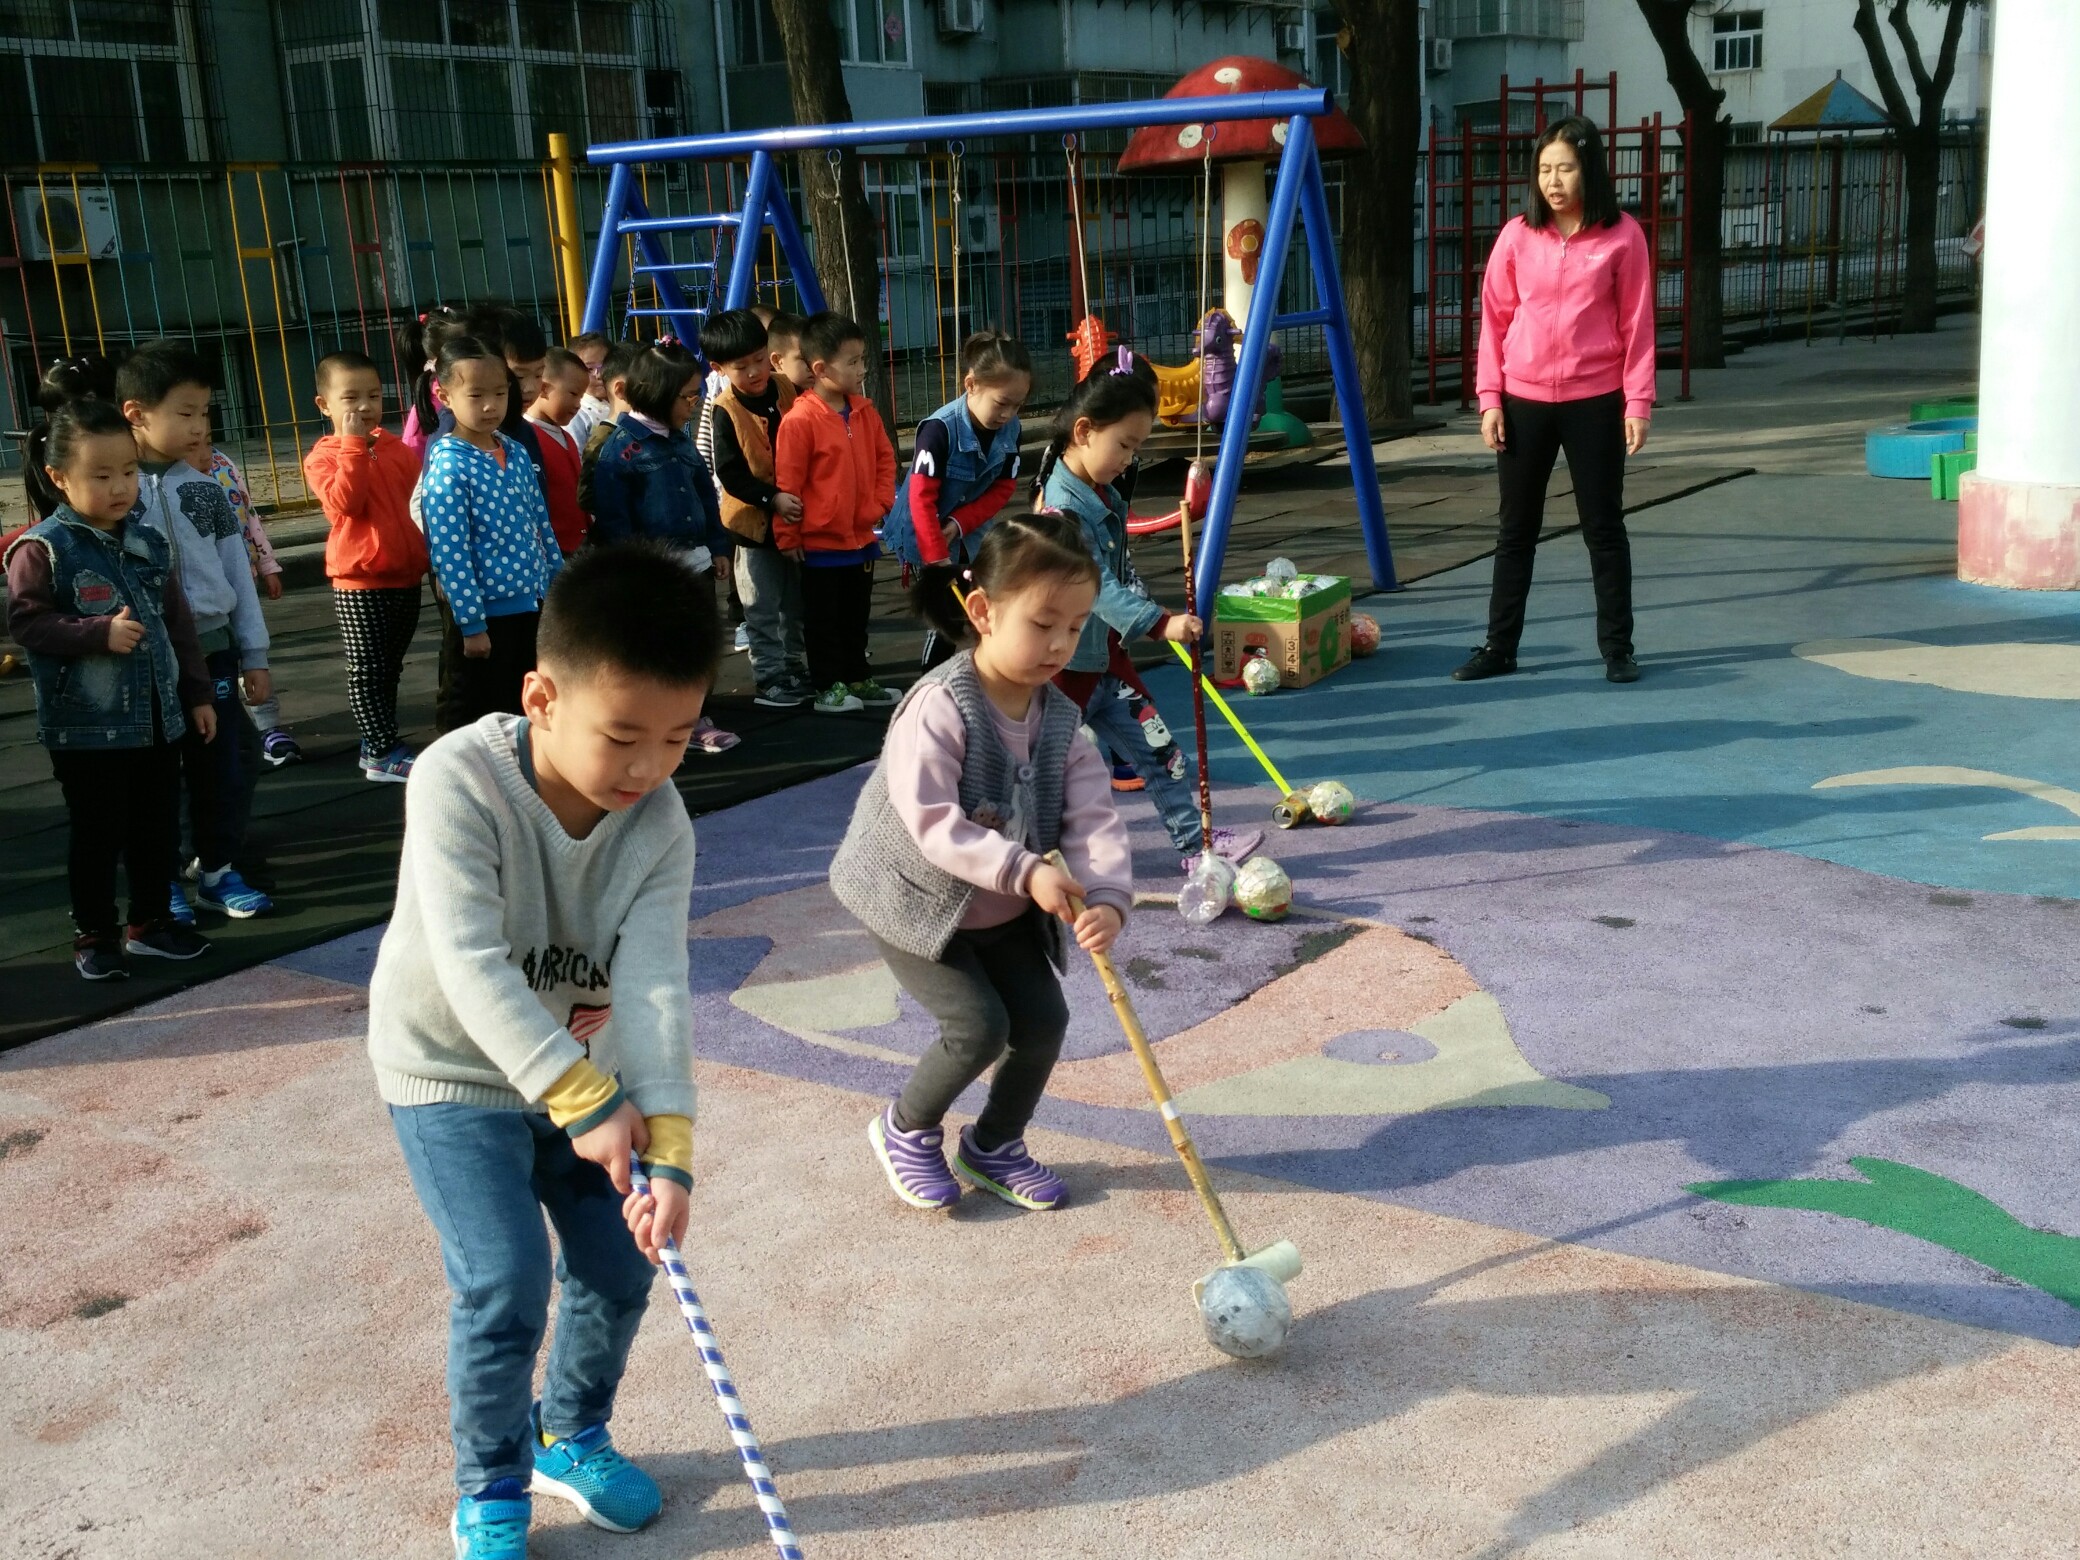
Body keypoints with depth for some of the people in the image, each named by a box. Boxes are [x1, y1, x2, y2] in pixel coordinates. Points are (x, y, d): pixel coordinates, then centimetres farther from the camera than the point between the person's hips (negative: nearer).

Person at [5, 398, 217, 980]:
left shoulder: (147, 544, 6)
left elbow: (177, 622, 12)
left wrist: (197, 692, 12)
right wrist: (100, 633, -23)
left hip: (157, 718, 6)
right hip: (86, 727, -5)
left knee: (158, 827, 14)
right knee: (98, 834, 5)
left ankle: (151, 921, 31)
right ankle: (95, 936, 20)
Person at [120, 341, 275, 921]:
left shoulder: (206, 491, 3)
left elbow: (237, 573, 7)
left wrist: (254, 657, 7)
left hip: (211, 646, 4)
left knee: (225, 764, 8)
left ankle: (218, 870, 25)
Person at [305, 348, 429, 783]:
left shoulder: (398, 449, 7)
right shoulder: (323, 457, -7)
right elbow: (345, 503, -25)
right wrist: (354, 443, -23)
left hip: (405, 577, 6)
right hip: (359, 581, -6)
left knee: (389, 668, 14)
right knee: (366, 670, -2)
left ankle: (376, 743, 26)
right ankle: (385, 753, 3)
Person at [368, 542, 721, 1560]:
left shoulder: (661, 826, -16)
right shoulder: (457, 779, -29)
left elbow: (654, 987, -25)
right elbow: (470, 962, -35)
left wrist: (667, 1148, -36)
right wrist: (586, 1101, -38)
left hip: (581, 1065, 5)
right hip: (451, 1067, -4)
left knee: (620, 1262, 8)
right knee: (505, 1285, -12)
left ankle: (572, 1435, 35)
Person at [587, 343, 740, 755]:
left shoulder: (681, 440, 10)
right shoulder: (621, 447, -13)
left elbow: (706, 496, 18)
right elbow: (611, 516, -14)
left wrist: (718, 548, 15)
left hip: (695, 563, 7)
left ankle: (695, 720, 28)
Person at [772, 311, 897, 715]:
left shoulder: (864, 412, 2)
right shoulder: (799, 420, -18)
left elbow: (885, 459, 13)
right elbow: (786, 482, -15)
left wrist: (879, 503, 1)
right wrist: (787, 536, -11)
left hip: (861, 538, 7)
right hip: (820, 542, -7)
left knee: (856, 616, 18)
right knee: (823, 618, 6)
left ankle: (858, 680, 29)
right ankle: (829, 686, 15)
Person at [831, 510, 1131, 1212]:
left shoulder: (1060, 719, -7)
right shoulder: (938, 708, -27)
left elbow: (1094, 817, -16)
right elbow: (933, 823, -33)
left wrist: (1108, 898, -33)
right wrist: (1026, 870, -38)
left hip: (1005, 910, 6)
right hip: (915, 900, -6)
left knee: (1043, 1019, 0)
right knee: (979, 1025, -14)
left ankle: (993, 1145, 26)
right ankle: (905, 1129, 15)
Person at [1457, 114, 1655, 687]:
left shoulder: (1622, 236, -2)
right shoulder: (1517, 236, 2)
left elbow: (1637, 324, -1)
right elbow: (1494, 319, 5)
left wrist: (1638, 403, -6)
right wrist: (1490, 398, -1)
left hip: (1595, 401, -2)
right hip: (1524, 401, 2)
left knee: (1604, 526, 6)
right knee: (1516, 529, 9)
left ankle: (1617, 647, 16)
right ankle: (1499, 646, 17)